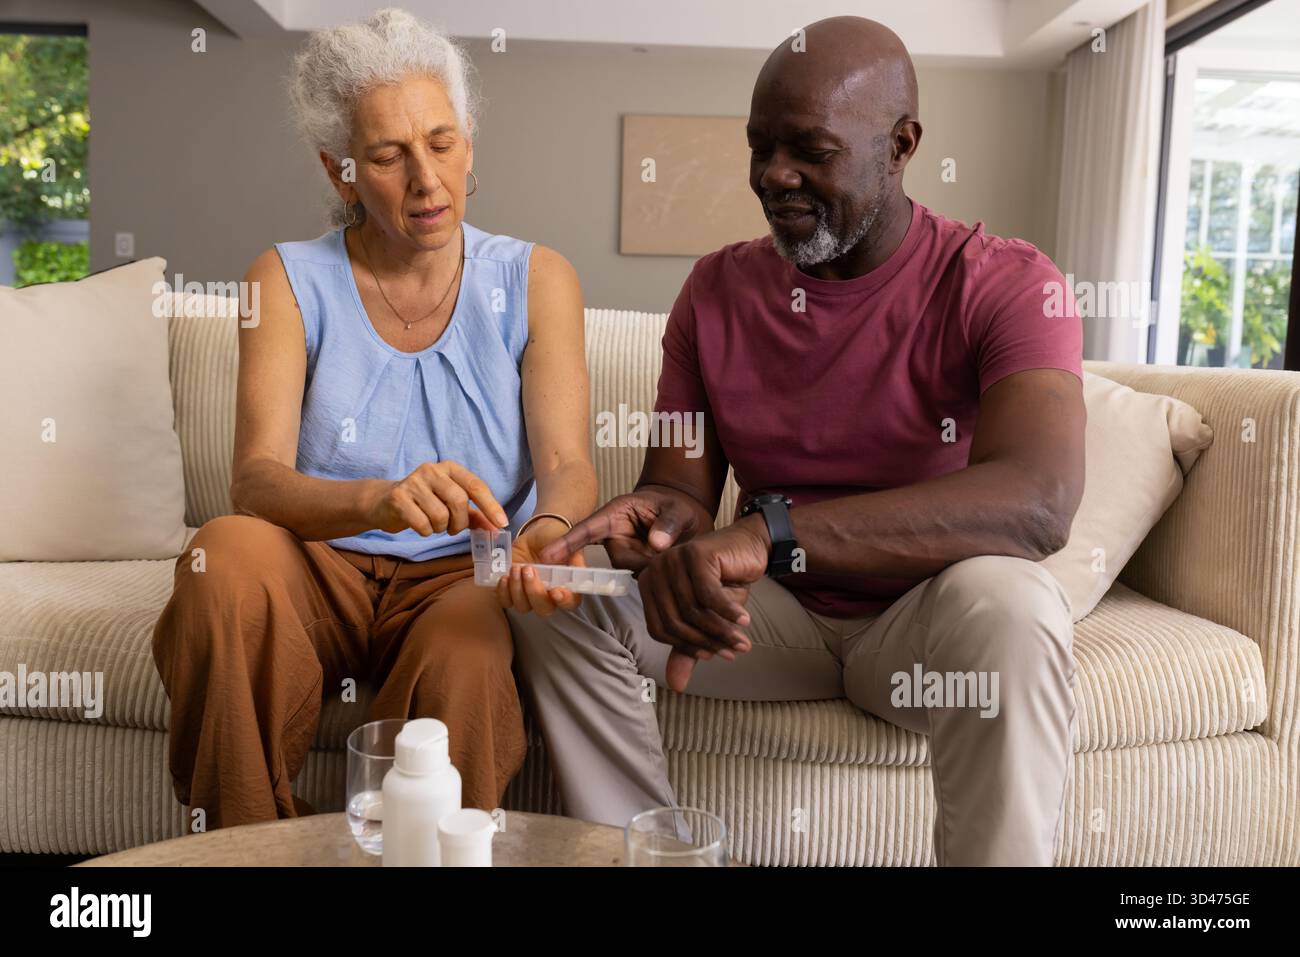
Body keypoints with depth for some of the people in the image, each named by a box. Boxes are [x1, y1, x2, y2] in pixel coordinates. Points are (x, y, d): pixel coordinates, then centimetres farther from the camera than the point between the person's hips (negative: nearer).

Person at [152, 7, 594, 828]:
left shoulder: (534, 280, 4)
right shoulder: (291, 280, 2)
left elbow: (568, 464, -8)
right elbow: (257, 482, -13)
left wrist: (547, 531, -32)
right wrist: (380, 501, -35)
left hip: (466, 577, 0)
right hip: (323, 574, 1)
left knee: (466, 658, -34)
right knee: (228, 551, -30)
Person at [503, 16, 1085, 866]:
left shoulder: (1005, 284, -14)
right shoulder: (718, 287, 1)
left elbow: (1041, 501, -32)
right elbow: (682, 479, 0)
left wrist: (770, 532, -42)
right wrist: (664, 513, -27)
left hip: (922, 615, -3)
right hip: (774, 614, 4)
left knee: (1005, 605, -37)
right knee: (557, 592, -15)